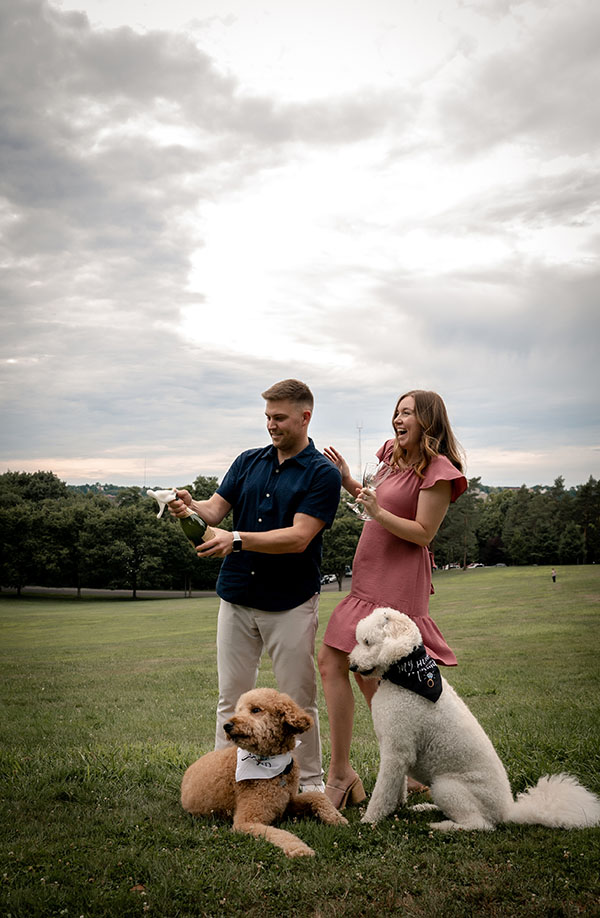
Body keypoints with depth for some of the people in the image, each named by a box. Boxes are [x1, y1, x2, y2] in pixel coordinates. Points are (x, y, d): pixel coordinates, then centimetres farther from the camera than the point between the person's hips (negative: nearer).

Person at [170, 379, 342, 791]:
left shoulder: (323, 474, -8)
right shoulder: (248, 462, 9)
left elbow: (299, 537, -19)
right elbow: (215, 510, 2)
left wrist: (237, 539, -29)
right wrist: (190, 506, -22)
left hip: (290, 603, -4)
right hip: (237, 598, 5)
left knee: (299, 701, 5)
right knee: (232, 698, 10)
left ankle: (311, 783, 20)